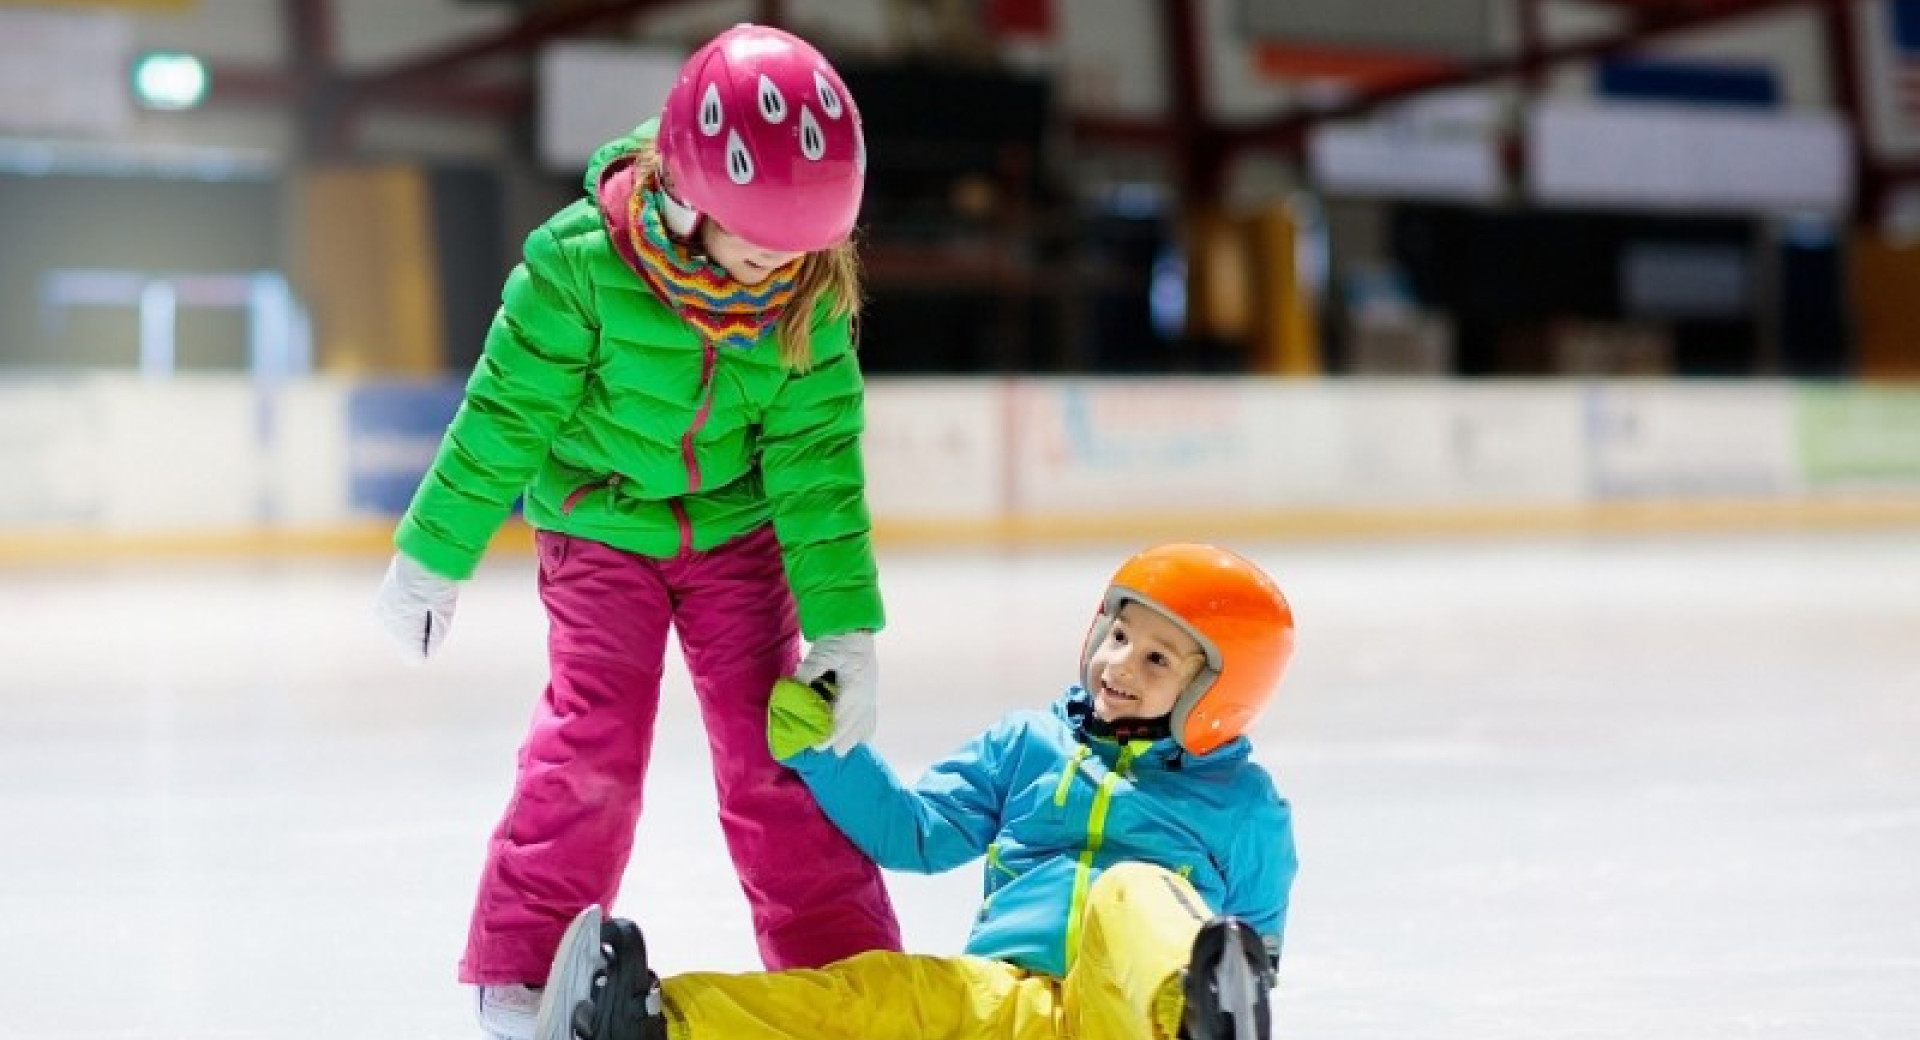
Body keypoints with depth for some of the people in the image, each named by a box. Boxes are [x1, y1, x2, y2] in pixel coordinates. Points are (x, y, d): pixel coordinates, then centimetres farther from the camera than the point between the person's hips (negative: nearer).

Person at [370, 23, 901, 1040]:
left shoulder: (812, 300, -18)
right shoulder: (582, 260, -27)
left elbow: (818, 464, -13)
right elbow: (504, 420, -16)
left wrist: (844, 626, -16)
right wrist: (433, 558, -8)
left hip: (738, 536, 2)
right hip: (599, 528, -2)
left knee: (775, 746, -2)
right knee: (592, 738, -12)